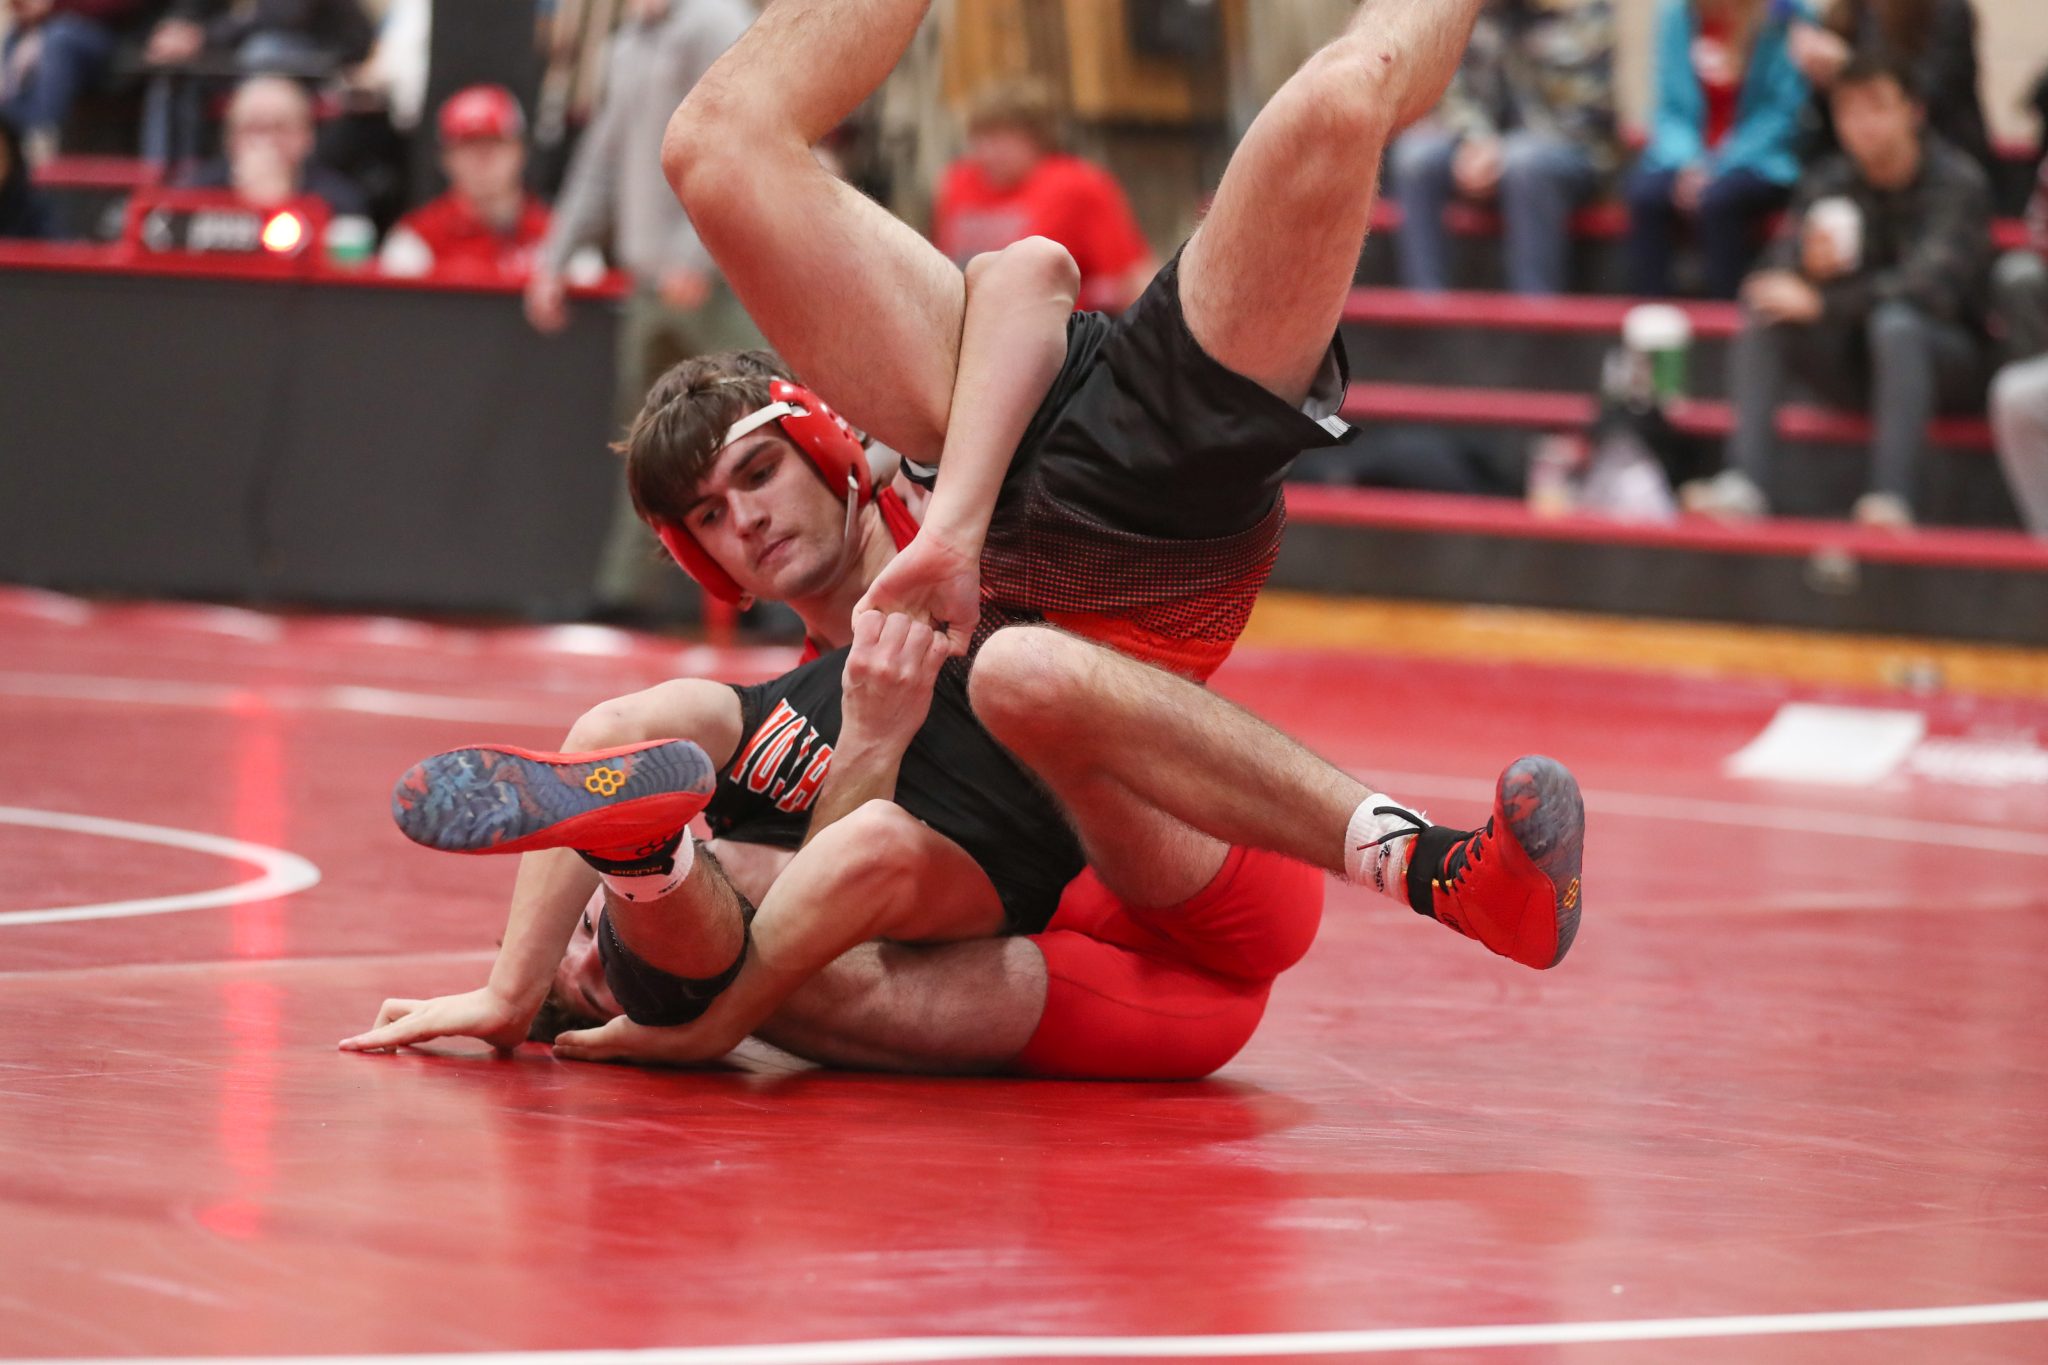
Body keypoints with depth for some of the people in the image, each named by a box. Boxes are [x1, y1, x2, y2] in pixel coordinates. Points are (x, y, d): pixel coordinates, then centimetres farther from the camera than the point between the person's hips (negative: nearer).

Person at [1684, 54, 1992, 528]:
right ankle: (1744, 482, -32)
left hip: (1944, 359, -5)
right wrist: (1808, 267, -28)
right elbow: (1777, 283, -3)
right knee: (1764, 312, -18)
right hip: (1854, 364, 5)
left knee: (1896, 321, -36)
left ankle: (1891, 499, -47)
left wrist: (1820, 303, -30)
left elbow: (1933, 285, -26)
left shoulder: (1958, 183, -13)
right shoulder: (1827, 184, 2)